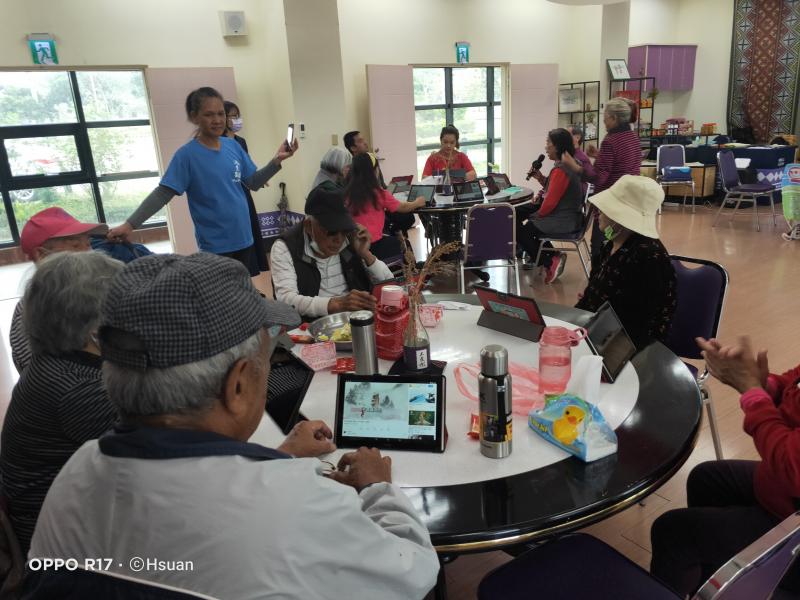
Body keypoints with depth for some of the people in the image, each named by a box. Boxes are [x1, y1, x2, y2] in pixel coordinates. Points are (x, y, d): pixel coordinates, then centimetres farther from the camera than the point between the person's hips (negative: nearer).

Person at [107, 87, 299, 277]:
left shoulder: (233, 146, 3)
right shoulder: (187, 155, -11)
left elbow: (253, 183, 9)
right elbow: (162, 194, -13)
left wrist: (276, 161, -6)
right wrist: (130, 224, -22)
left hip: (244, 239, 5)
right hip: (215, 246, -5)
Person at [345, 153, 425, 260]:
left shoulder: (348, 194, 0)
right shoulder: (379, 193, -12)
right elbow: (403, 208, 2)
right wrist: (417, 203, 22)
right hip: (373, 245, -5)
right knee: (396, 242, 26)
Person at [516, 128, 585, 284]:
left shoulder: (560, 170, -24)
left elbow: (550, 202, -23)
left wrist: (537, 214, -5)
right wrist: (541, 178, 1)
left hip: (563, 221, -10)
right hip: (567, 213, 10)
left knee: (518, 230, -3)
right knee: (518, 213, 21)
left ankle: (550, 262, 3)